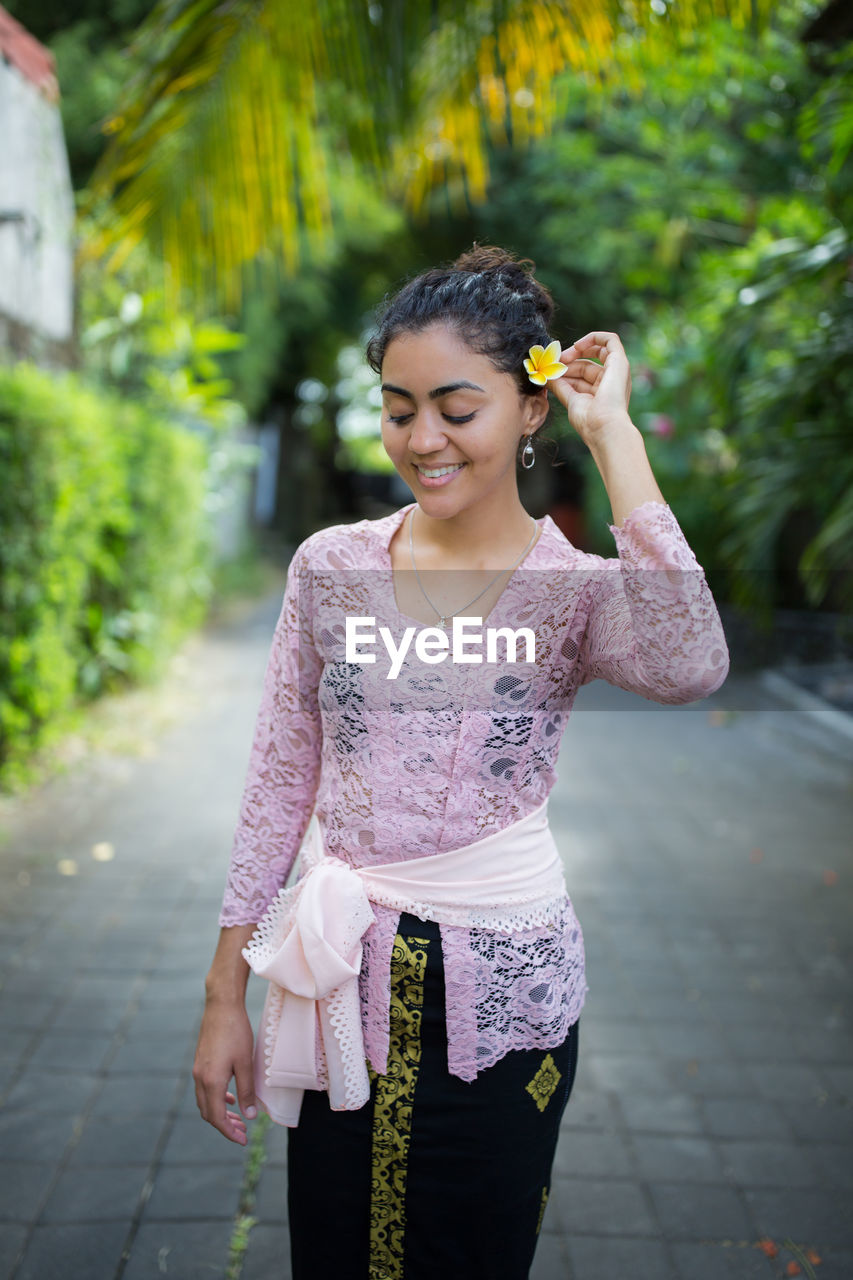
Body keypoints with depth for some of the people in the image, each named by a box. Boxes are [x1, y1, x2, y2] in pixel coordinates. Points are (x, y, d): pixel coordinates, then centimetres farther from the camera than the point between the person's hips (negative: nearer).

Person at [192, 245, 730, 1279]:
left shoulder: (582, 588, -9)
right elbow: (279, 784, 2)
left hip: (502, 993, -2)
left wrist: (613, 437, -26)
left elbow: (688, 670, -33)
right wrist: (225, 993, 3)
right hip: (343, 981, 2)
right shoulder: (333, 566, -2)